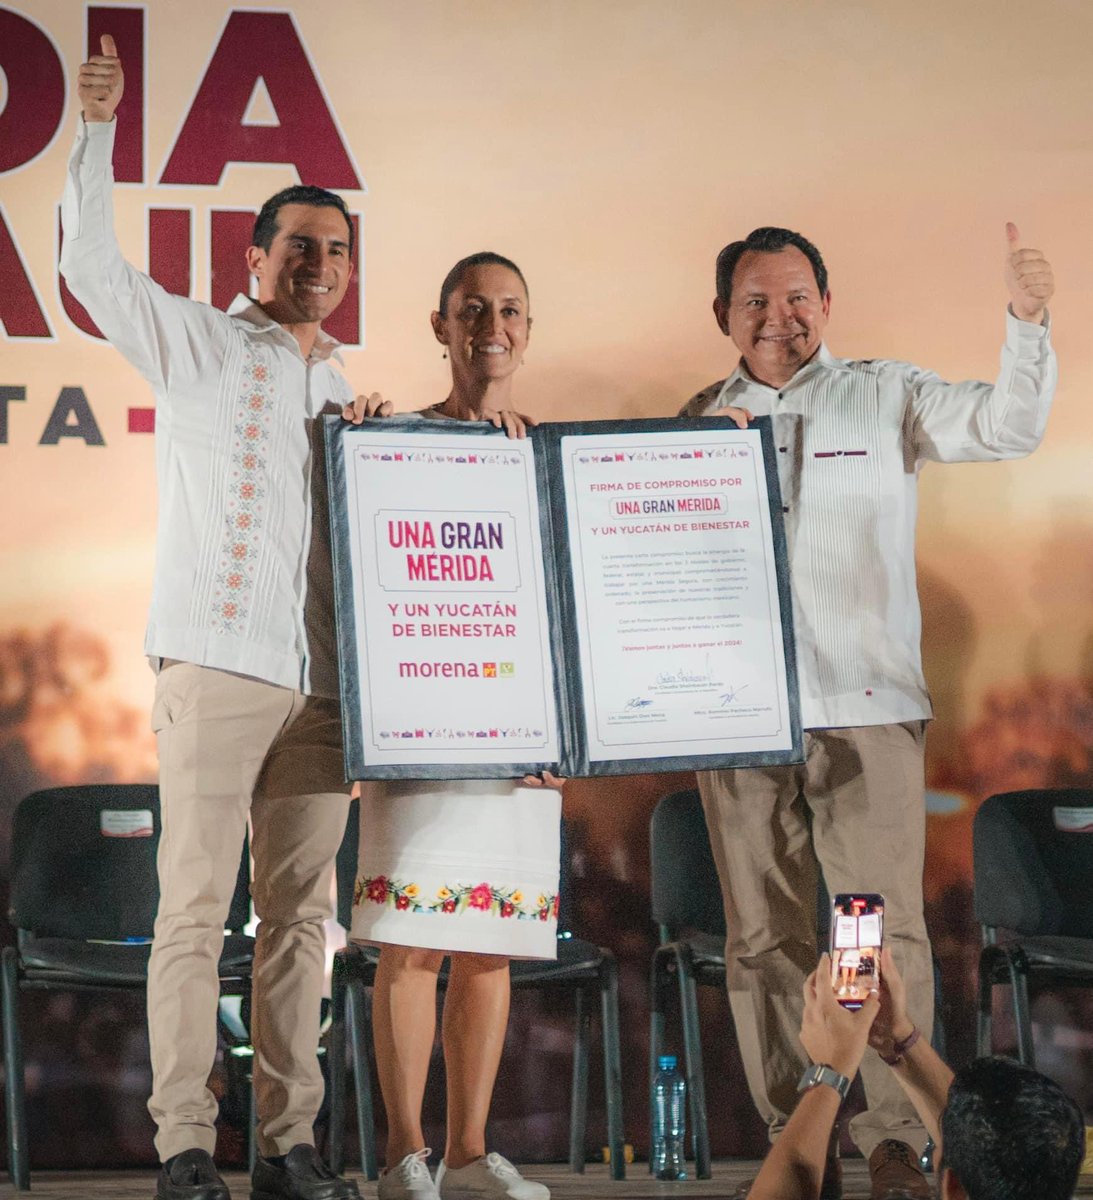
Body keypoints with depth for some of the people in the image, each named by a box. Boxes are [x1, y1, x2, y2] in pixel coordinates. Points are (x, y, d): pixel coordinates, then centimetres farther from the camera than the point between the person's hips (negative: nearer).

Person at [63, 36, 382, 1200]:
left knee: (299, 917, 4)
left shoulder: (340, 390, 24)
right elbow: (91, 266, -4)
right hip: (217, 664, -5)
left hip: (320, 682, 5)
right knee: (195, 908, -9)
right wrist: (97, 130, -10)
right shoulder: (197, 340, 8)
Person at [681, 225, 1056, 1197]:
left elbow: (1009, 426, -6)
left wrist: (1027, 320, -22)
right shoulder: (702, 418, 15)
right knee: (764, 939, 5)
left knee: (883, 930, -7)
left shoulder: (885, 398, 7)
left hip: (865, 707, -3)